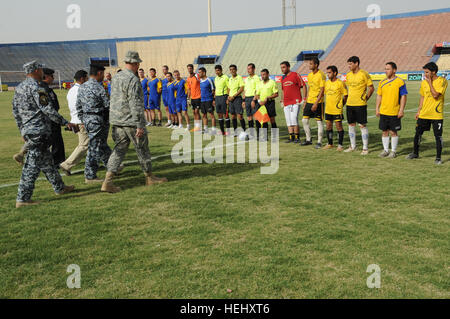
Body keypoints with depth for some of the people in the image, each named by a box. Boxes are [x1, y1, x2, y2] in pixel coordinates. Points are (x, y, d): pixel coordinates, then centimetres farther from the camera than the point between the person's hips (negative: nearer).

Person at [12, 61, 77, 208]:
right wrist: (66, 123, -13)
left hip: (27, 130, 10)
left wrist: (22, 131, 24)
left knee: (47, 162, 18)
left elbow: (15, 112, 18)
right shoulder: (35, 88, -14)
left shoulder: (19, 88, 15)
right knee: (32, 165, -7)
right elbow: (48, 110, -19)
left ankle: (60, 188, 31)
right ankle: (22, 199, -4)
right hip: (39, 131, -10)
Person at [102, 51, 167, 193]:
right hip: (131, 121, -8)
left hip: (117, 121, 8)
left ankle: (108, 181, -1)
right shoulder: (133, 80, -16)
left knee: (119, 149, 8)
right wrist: (140, 126, -20)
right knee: (142, 149, 8)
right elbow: (135, 104, -21)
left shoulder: (116, 78, 12)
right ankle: (149, 177, 23)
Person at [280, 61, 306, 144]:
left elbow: (303, 86, -5)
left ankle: (297, 138, -1)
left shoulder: (295, 75, -4)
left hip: (295, 102, -7)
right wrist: (282, 101, 21)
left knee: (294, 120, -11)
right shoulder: (283, 78, 16)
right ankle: (291, 137, 13)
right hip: (286, 103, 7)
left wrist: (304, 99, -10)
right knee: (288, 121, 6)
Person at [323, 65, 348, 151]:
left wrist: (341, 105, -2)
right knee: (328, 127, 11)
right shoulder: (327, 83, 8)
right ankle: (330, 144, 24)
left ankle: (340, 145, 8)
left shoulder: (340, 83, -10)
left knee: (339, 127, 0)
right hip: (328, 110, 6)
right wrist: (328, 104, 14)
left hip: (337, 110, -6)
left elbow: (346, 95, -5)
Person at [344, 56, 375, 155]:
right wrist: (349, 98, 14)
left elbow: (371, 88, -5)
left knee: (363, 125, -3)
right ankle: (353, 146, 22)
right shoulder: (348, 75, 9)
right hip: (349, 104, 6)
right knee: (351, 124, 11)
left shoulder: (364, 74, -9)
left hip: (360, 104, -6)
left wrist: (365, 98, -5)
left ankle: (365, 148, 4)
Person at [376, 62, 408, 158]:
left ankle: (393, 151, 13)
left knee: (393, 132, 2)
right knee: (385, 131, 9)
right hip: (383, 112, 4)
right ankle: (385, 150, 21)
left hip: (395, 112, -4)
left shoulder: (400, 82, -6)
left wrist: (401, 110, -12)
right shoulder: (382, 82, 8)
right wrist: (377, 108, 9)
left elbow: (403, 96, -6)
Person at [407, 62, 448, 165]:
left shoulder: (442, 81, -9)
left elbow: (435, 95, -21)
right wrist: (419, 111, 12)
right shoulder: (424, 82, 7)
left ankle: (438, 157, 11)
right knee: (418, 134, 10)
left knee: (438, 136, -1)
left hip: (436, 114, -5)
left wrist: (430, 82, -14)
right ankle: (415, 153, 28)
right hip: (423, 114, 5)